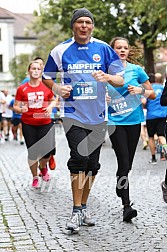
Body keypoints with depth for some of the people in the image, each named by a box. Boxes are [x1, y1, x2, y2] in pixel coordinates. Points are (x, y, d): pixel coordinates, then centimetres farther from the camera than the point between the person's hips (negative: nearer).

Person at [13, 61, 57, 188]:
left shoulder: (46, 87, 2)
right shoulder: (22, 89, -1)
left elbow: (53, 100, 17)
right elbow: (15, 106, 3)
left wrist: (50, 106, -5)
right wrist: (20, 109, -19)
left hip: (45, 123, 1)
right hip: (28, 124, -1)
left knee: (47, 150, -3)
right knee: (32, 152, 3)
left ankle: (43, 167, 33)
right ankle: (35, 177, 22)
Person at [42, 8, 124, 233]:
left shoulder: (103, 49, 2)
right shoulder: (61, 51, 1)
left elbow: (121, 79, 2)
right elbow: (47, 77, 14)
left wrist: (107, 77, -19)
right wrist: (57, 89, -6)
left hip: (97, 116, 3)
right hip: (73, 114, -2)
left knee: (92, 164, 9)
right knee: (80, 158, -17)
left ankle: (83, 206, 26)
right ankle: (76, 211, -5)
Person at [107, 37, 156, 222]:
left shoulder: (136, 70, 5)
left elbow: (152, 94, 10)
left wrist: (140, 90, -9)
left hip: (134, 120, 2)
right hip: (115, 122, -2)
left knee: (128, 163, 10)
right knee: (124, 162, -12)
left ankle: (121, 189, 37)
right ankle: (126, 206, -11)